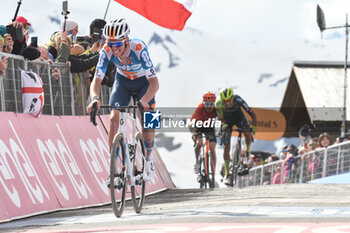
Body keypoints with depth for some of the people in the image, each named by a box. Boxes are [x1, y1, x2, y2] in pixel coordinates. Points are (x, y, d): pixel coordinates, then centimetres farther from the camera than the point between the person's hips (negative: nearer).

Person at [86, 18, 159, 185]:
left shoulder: (139, 48, -38)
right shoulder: (107, 51, -30)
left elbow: (154, 83, -42)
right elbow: (96, 80, -30)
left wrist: (144, 101, -59)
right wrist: (94, 99, -52)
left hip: (144, 81, -2)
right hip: (122, 80, 2)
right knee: (114, 118, -17)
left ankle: (149, 157, 11)